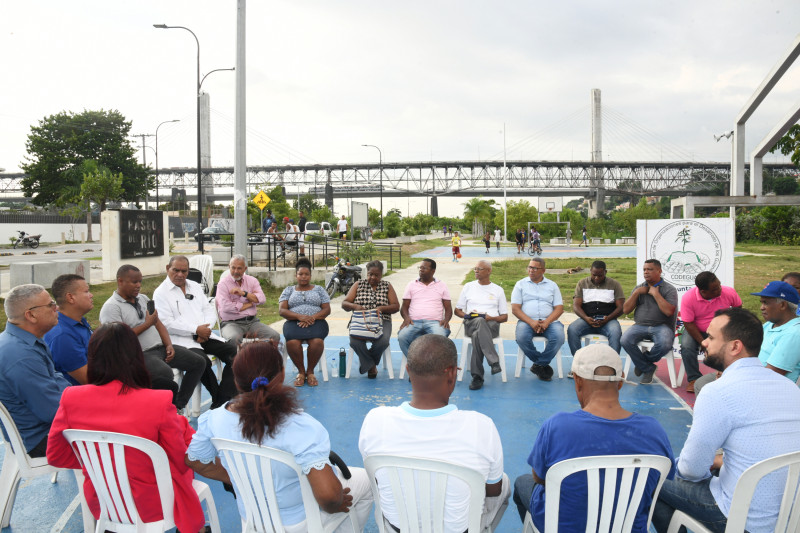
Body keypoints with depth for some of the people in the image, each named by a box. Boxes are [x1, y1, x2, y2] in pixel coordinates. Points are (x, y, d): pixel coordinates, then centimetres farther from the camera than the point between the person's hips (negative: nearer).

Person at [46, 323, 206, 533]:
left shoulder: (71, 398, -13)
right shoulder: (159, 402, -25)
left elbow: (56, 457, 2)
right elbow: (181, 463, -12)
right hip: (149, 507, -4)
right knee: (183, 425, 18)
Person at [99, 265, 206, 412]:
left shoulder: (143, 299, 18)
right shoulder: (111, 307, -7)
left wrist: (169, 345, 2)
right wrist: (147, 324, -11)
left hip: (160, 348, 9)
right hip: (140, 355, -9)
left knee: (199, 362, -1)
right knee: (165, 374, -36)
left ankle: (178, 406, 4)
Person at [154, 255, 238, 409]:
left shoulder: (195, 287, 20)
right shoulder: (161, 293, 0)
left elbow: (209, 310, 16)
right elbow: (167, 323, -11)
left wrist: (205, 329, -5)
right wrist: (196, 330, -14)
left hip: (205, 335, 6)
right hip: (181, 340, -6)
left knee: (233, 352, -15)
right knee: (203, 360, -34)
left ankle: (223, 401, -14)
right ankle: (218, 398, -12)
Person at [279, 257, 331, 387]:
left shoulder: (319, 289, 18)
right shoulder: (288, 290, 18)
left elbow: (327, 309, 8)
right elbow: (282, 310, 6)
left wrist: (312, 318, -11)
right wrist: (299, 316, -12)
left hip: (316, 322, 0)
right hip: (294, 322, 0)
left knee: (317, 341, -36)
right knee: (292, 342, -35)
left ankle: (310, 371, -14)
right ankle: (301, 372, -14)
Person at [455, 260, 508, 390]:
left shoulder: (498, 290, 17)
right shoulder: (469, 287, 20)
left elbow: (504, 317, 14)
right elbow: (457, 310, 21)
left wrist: (491, 318, -7)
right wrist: (467, 315, -2)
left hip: (491, 325, 0)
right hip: (470, 324, 0)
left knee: (477, 335, -39)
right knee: (480, 321, -40)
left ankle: (477, 376, -36)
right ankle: (494, 362, -46)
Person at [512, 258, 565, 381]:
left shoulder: (552, 285, 17)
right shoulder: (520, 284, 13)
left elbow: (559, 308, 7)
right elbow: (515, 308, 2)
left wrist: (547, 322, -12)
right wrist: (531, 322, -14)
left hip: (549, 321, 1)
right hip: (527, 321, -1)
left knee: (558, 336, -30)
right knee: (522, 337, -33)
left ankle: (538, 365, -11)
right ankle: (544, 365, -11)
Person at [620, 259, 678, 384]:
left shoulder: (669, 289, 4)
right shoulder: (639, 288, 17)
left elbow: (669, 311, -13)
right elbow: (625, 310, 9)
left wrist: (655, 294, -10)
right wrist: (636, 293, 0)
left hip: (661, 326, -3)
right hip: (640, 326, 3)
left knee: (664, 344, -35)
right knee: (625, 341, -27)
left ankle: (643, 362, -1)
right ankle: (648, 368, -7)